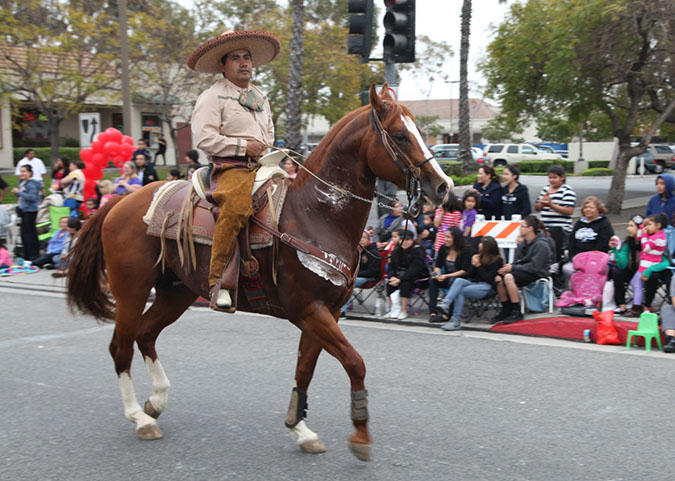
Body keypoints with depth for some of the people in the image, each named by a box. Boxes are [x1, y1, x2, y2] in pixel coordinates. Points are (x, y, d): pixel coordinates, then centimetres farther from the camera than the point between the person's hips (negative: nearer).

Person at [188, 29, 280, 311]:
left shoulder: (260, 96, 25)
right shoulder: (212, 97, 1)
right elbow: (204, 138, -10)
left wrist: (265, 148, 12)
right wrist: (244, 147, -12)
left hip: (262, 166, 8)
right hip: (232, 168, -8)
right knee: (235, 207, -34)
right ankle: (217, 282, -32)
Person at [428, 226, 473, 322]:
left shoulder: (467, 250, -13)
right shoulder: (443, 248, 5)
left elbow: (465, 271, -18)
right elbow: (438, 266, 7)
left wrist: (447, 276, -27)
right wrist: (437, 274, -18)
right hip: (447, 278, 5)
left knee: (453, 281, -38)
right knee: (432, 280, -23)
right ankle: (432, 312, -32)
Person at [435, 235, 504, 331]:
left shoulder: (497, 260, 3)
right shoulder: (479, 257, 23)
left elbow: (489, 279, -7)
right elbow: (470, 275, 18)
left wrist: (478, 266, -8)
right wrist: (473, 264, 1)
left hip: (486, 287, -6)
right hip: (474, 283, 6)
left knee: (460, 291, -27)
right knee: (459, 280, -27)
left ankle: (456, 320, -37)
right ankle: (445, 304, -46)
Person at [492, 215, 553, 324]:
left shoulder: (541, 245, -14)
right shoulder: (523, 243, 11)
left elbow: (534, 267, -21)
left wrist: (513, 268, -19)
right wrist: (509, 267, -8)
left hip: (537, 274, -8)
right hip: (523, 270, 8)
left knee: (509, 277, -31)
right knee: (498, 278, -16)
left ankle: (516, 312, -24)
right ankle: (506, 310, -2)